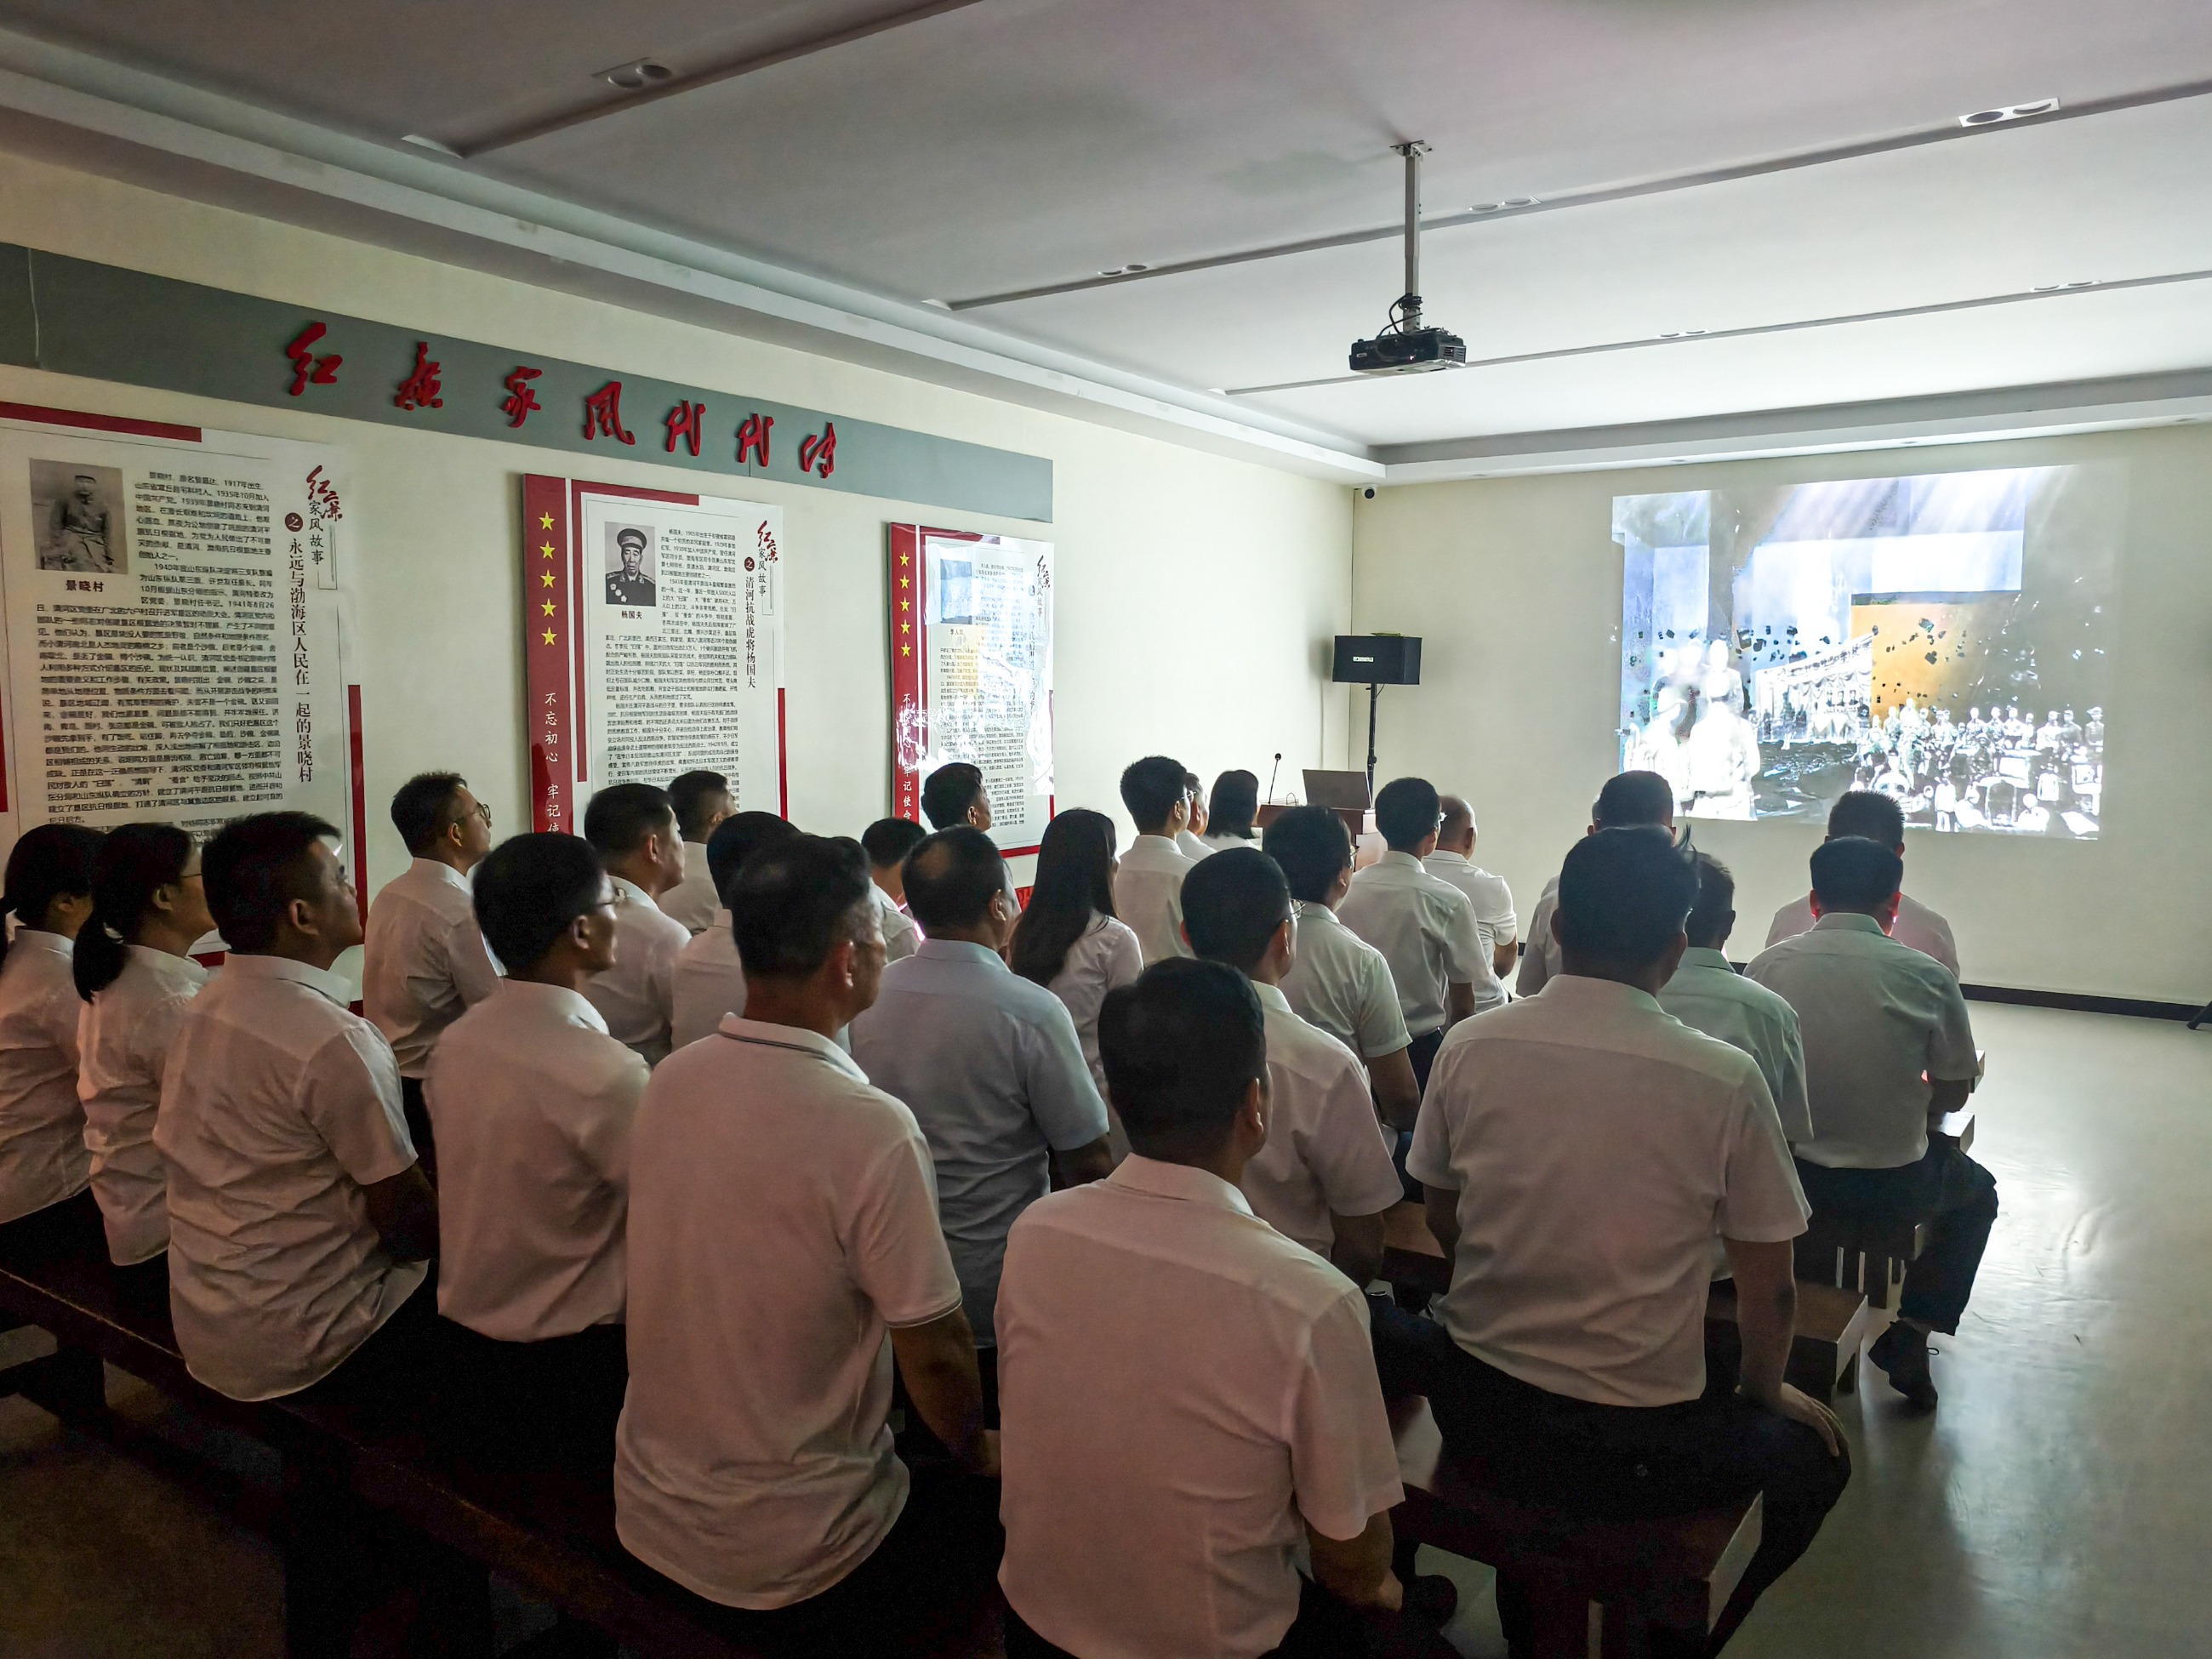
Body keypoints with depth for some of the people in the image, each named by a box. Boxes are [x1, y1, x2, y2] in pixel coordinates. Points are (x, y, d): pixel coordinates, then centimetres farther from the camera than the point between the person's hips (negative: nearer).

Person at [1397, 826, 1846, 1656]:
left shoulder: (1469, 1047, -8)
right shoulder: (1724, 1081, -15)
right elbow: (1769, 1291, -5)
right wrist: (1765, 1393, 15)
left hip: (1472, 1415, 3)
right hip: (1634, 1449, -2)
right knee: (1813, 1457, 25)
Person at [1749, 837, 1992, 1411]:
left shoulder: (1767, 964, -5)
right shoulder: (1928, 976, -10)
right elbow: (1953, 1094, 0)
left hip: (1787, 1177, 2)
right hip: (1889, 1190, -2)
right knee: (1976, 1192, 30)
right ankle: (1909, 1336, 20)